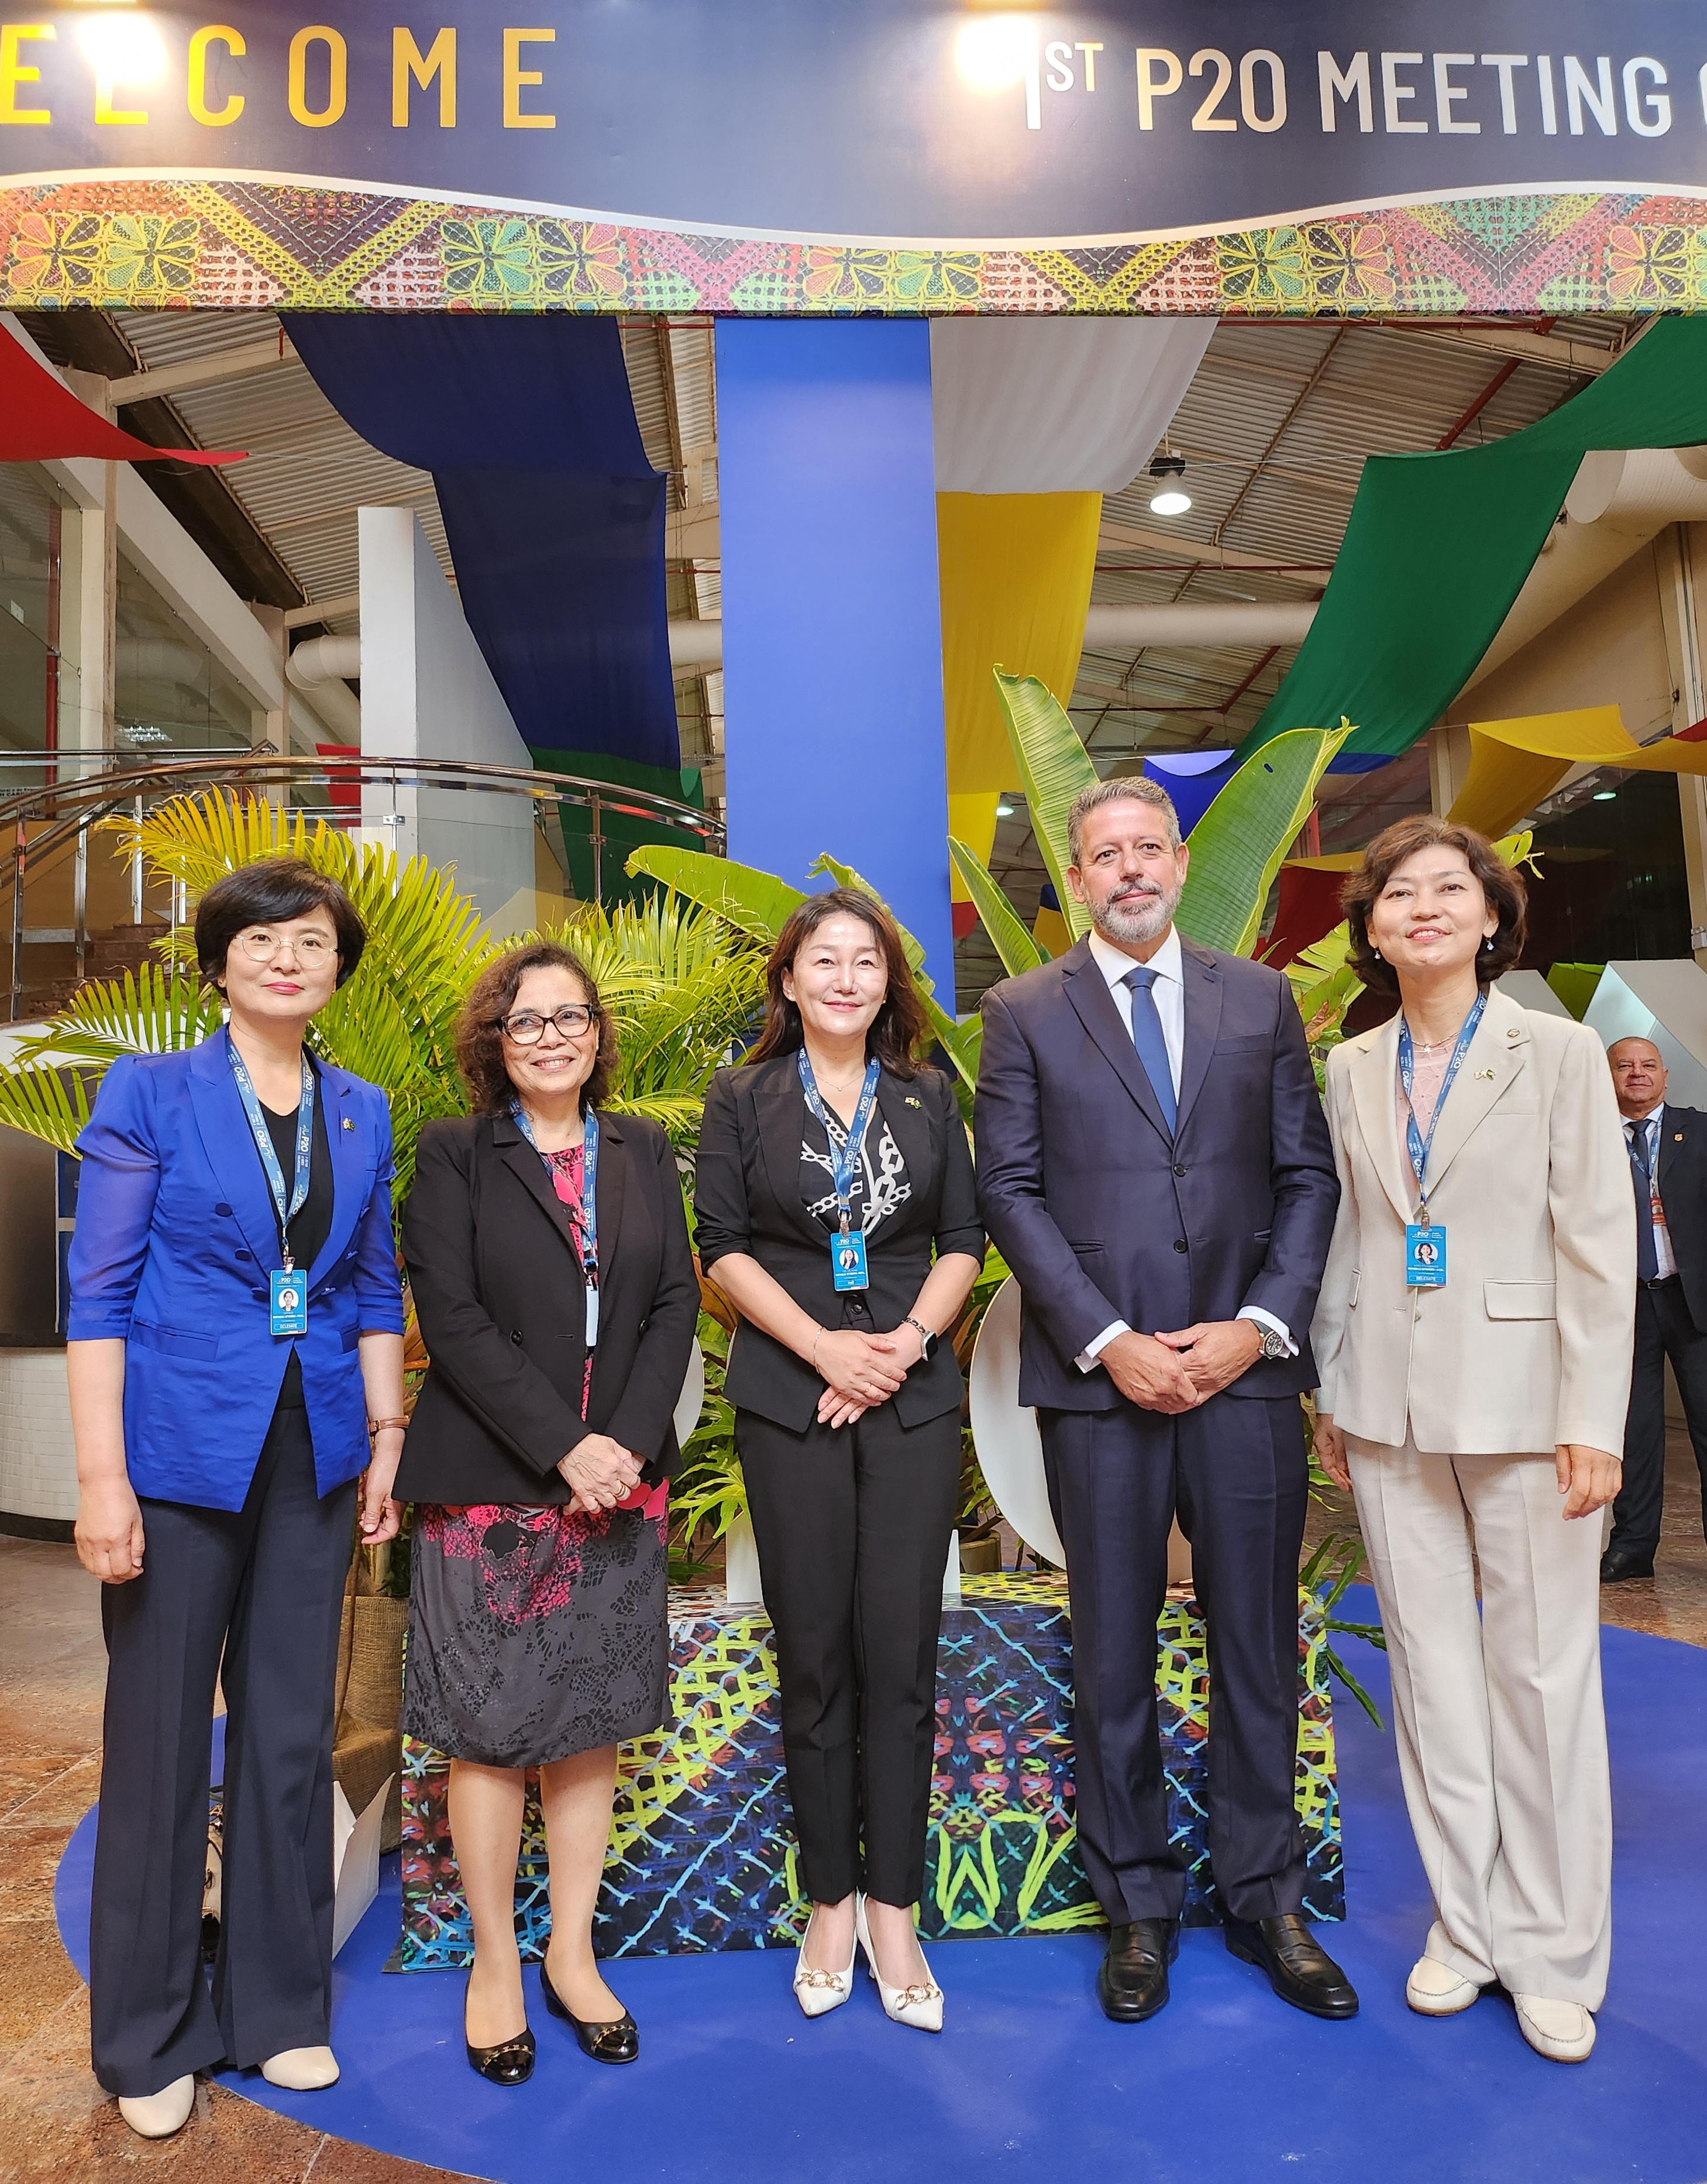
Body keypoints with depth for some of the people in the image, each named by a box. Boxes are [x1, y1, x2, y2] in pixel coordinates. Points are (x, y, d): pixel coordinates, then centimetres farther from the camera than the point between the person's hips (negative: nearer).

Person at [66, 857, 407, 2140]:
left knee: (293, 1732, 13)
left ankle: (280, 2005, 32)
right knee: (161, 1736, 8)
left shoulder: (361, 1113, 6)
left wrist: (386, 1435, 6)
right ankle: (149, 2036, 29)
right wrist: (102, 1479, -12)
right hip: (181, 1453, -3)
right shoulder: (148, 1095, -5)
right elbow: (99, 1292, -8)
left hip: (312, 1456, 4)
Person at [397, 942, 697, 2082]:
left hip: (621, 1481, 3)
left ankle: (574, 1953, 27)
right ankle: (496, 1964, 24)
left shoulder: (645, 1153, 9)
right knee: (494, 1729, 6)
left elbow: (677, 1302, 4)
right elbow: (453, 1319, -9)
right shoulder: (455, 1157, -1)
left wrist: (630, 1442, -9)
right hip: (490, 1486, -3)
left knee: (591, 1725, 11)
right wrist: (564, 1448, -15)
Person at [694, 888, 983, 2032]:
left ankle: (893, 1908, 16)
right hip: (790, 1403, -1)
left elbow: (964, 1240, 7)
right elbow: (724, 1247, 0)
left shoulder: (929, 1098, 9)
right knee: (815, 1655, 7)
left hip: (915, 1398, 1)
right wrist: (825, 1348, -11)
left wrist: (905, 1341, -8)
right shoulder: (744, 1100, 4)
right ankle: (831, 1901, 22)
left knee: (902, 1652, 2)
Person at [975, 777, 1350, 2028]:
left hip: (1246, 1367, 2)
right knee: (1114, 1653, 9)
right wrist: (1109, 1342, -10)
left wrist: (1261, 1325, -7)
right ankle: (1139, 1905, 27)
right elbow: (1010, 1192, -2)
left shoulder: (1260, 1000, 9)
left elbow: (1308, 1178, 6)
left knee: (1259, 1643, 11)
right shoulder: (1026, 1014, 3)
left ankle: (1264, 1897, 29)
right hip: (1100, 1375, -1)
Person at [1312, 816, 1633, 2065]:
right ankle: (1468, 1924, 28)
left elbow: (1599, 1249, -7)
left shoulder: (1560, 1055, -4)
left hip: (1520, 1403, -3)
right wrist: (1330, 1392, 9)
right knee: (1432, 1669, 12)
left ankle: (1553, 1955, 23)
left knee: (1542, 1675, 5)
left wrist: (1593, 1424, -11)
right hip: (1392, 1412, 4)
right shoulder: (1353, 1071, 7)